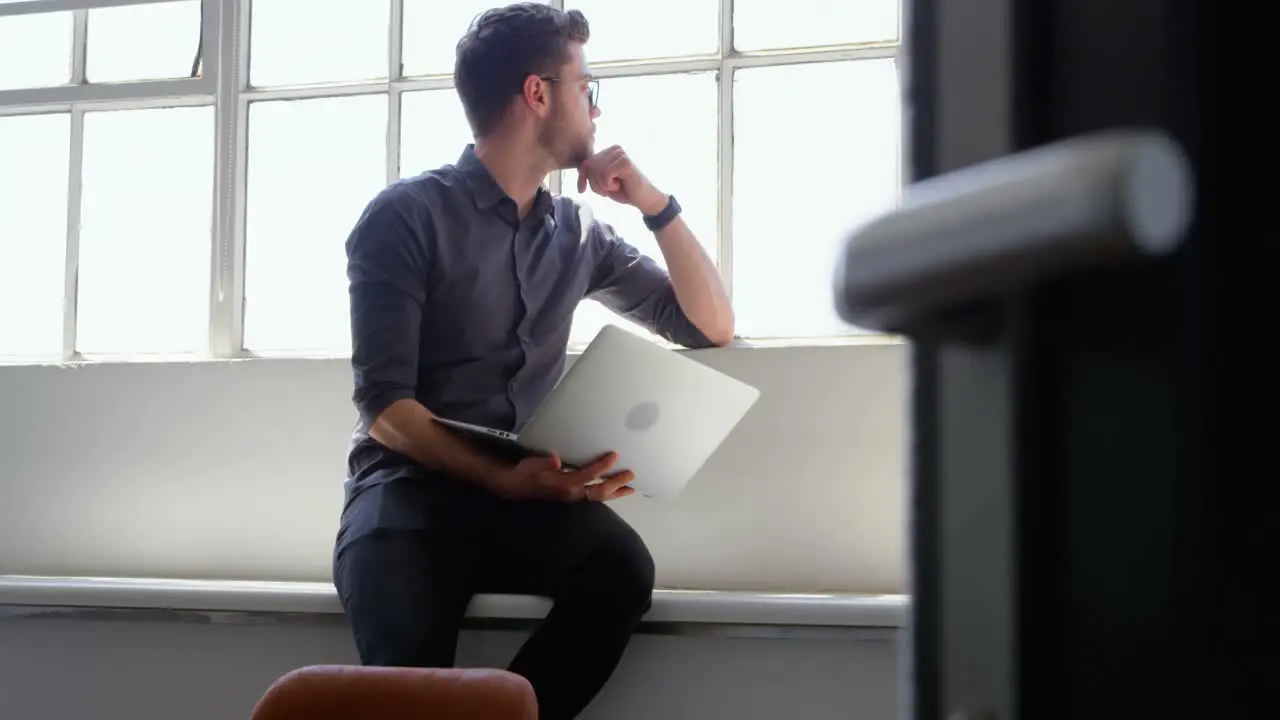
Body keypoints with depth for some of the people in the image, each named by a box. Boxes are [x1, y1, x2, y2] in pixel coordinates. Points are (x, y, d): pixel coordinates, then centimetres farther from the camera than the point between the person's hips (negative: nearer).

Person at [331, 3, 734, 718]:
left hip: (524, 487, 5)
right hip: (410, 482, -4)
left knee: (622, 569, -30)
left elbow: (711, 325, 18)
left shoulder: (579, 233, 14)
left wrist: (657, 205, 6)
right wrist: (502, 480, -25)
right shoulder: (407, 215, -3)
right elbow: (385, 404, -10)